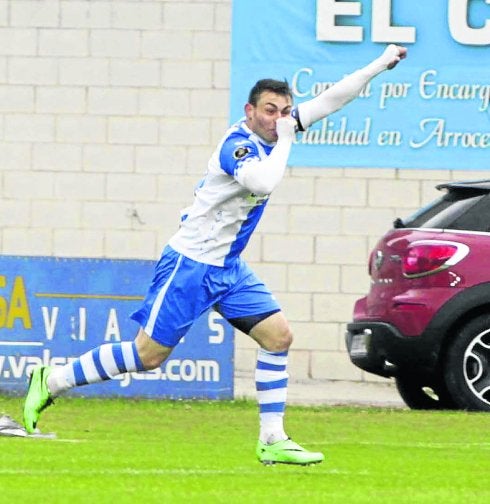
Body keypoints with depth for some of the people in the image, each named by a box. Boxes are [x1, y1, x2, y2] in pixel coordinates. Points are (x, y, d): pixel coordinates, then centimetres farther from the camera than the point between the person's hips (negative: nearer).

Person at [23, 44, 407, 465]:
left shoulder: (274, 133, 5)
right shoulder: (238, 143, -19)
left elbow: (330, 99, 14)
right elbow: (264, 182, -39)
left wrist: (378, 66, 11)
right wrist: (284, 141, -25)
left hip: (229, 268, 9)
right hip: (191, 264, -8)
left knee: (278, 335, -2)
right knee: (149, 354, -6)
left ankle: (272, 440, 1)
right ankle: (52, 381, 6)